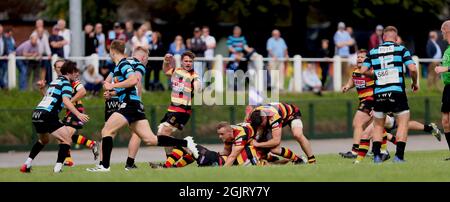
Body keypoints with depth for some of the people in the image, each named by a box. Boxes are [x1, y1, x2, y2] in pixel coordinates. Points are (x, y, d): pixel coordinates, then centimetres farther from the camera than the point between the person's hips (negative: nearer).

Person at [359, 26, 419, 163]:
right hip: (397, 92, -3)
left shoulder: (373, 52, 10)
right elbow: (412, 69, -7)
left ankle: (376, 155, 6)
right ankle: (399, 155, -5)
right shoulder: (401, 49, 2)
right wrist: (415, 83, 11)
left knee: (378, 125, 16)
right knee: (403, 123, 6)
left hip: (379, 95, 3)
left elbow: (363, 70, 6)